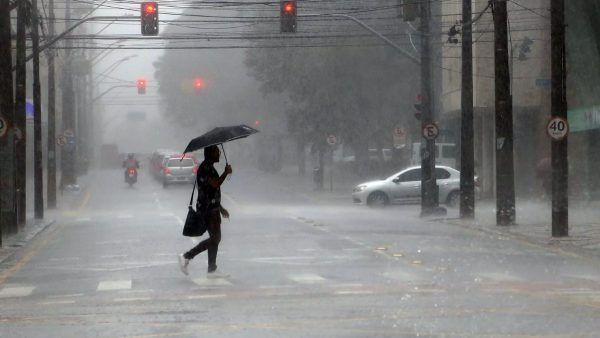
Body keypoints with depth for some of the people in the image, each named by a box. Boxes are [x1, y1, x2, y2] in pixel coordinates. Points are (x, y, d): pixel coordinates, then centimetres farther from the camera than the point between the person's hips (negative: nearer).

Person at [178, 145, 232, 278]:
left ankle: (212, 270, 10)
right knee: (214, 238, -9)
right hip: (208, 209, -10)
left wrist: (220, 208, 26)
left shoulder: (209, 167, 17)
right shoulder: (205, 168, -15)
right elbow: (215, 184, -26)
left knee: (215, 238, 9)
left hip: (212, 208, 10)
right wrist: (226, 173, -11)